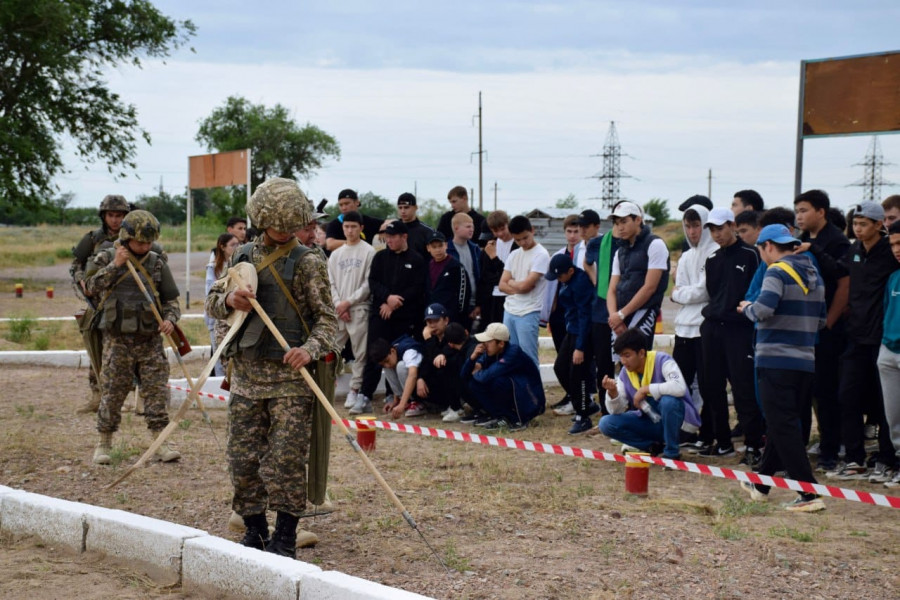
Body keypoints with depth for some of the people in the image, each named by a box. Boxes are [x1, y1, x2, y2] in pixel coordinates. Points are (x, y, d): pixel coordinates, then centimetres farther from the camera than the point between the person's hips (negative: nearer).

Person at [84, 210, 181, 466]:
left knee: (156, 391, -1)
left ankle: (160, 443, 3)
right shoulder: (106, 258, 2)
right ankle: (104, 443, 14)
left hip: (150, 339, 2)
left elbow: (171, 299, 9)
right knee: (112, 393, 2)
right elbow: (90, 286, -11)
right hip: (118, 339, -2)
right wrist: (115, 265, -16)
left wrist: (170, 319, -11)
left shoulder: (157, 263, 6)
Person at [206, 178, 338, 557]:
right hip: (247, 373, 5)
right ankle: (254, 530, 20)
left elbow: (327, 317, -5)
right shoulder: (244, 257, 11)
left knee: (285, 459, -7)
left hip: (290, 377, -4)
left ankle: (285, 537, 5)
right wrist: (229, 300, -8)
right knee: (243, 458, 6)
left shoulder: (308, 262, -3)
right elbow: (212, 302, 16)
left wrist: (310, 349, -24)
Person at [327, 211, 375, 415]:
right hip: (338, 310, 4)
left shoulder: (368, 252, -1)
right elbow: (331, 283, 11)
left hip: (359, 309, -4)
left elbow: (369, 283, -6)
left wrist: (348, 302, -9)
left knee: (360, 353, -4)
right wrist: (338, 305, -4)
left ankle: (355, 392, -1)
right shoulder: (335, 254, 13)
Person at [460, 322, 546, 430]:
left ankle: (519, 419, -13)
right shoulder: (490, 353, -2)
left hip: (531, 404, -7)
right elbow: (464, 376, 0)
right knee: (473, 383, -8)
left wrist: (476, 373, -12)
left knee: (497, 380, -32)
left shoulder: (513, 352, -24)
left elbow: (487, 376, -34)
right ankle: (499, 416, 2)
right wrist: (472, 357, -17)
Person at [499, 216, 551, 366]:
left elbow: (525, 285, -15)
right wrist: (518, 287, -9)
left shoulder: (541, 255, -9)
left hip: (528, 313, -7)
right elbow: (502, 285, 8)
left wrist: (511, 282, 4)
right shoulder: (514, 255, 12)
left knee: (528, 358, -6)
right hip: (509, 311, 7)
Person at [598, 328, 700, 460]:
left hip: (674, 420, -5)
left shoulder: (662, 361, -21)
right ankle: (654, 446, -1)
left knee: (668, 400, -38)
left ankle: (672, 451, -15)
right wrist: (612, 392, -24)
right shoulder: (625, 373, -4)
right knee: (606, 423, -12)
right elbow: (617, 411, -3)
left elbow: (679, 387, -41)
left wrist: (645, 389, -31)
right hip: (649, 421, 5)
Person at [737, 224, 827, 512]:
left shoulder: (778, 272, -10)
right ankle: (761, 482, 31)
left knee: (783, 427, -7)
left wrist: (747, 308, -3)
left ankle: (809, 494, -12)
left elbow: (764, 309, -23)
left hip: (777, 361, -8)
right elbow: (821, 320, 17)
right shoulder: (814, 275, 14)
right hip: (806, 361, 8)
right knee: (792, 425, 16)